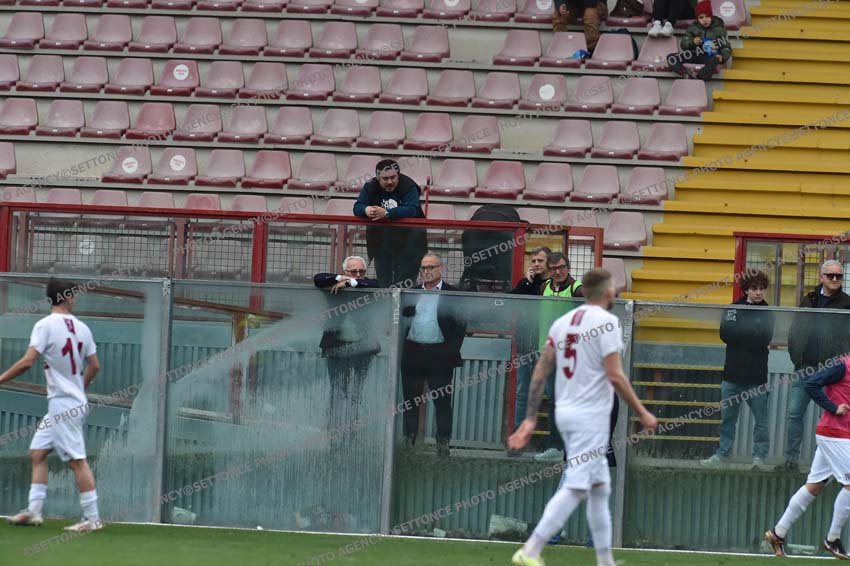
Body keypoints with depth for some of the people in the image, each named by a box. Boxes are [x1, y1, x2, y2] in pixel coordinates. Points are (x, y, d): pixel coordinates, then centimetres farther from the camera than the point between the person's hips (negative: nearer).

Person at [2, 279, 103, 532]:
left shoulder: (45, 325, -12)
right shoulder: (81, 327, 8)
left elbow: (28, 361, -20)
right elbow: (94, 366, 12)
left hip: (63, 405, -8)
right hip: (76, 401, 8)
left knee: (77, 460, -6)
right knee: (37, 452, 13)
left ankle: (92, 518, -6)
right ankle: (34, 511, 12)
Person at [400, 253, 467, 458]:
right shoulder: (411, 293, 13)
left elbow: (461, 325, -1)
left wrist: (451, 351, -9)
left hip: (439, 355, -3)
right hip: (413, 354, 3)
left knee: (442, 401, -2)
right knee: (410, 400, 7)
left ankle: (443, 442, 2)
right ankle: (408, 440, 13)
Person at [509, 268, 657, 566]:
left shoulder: (562, 322, 10)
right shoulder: (606, 321, -10)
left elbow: (540, 373, 8)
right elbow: (615, 376, -17)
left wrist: (530, 419, 9)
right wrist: (642, 413, -8)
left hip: (564, 413, 8)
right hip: (590, 416, -8)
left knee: (599, 486, 16)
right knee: (575, 486, -11)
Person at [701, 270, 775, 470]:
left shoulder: (768, 314, 1)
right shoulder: (733, 309, 8)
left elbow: (763, 339, -12)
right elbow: (724, 333, -5)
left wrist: (739, 334, -8)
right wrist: (752, 339, -10)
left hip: (756, 378, -2)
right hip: (732, 375, 2)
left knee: (761, 420, -1)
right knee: (727, 418, 8)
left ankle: (760, 456, 6)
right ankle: (722, 454, 16)